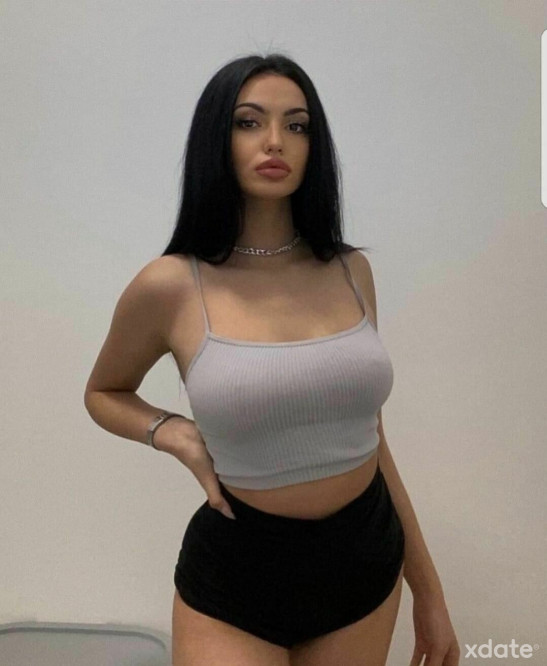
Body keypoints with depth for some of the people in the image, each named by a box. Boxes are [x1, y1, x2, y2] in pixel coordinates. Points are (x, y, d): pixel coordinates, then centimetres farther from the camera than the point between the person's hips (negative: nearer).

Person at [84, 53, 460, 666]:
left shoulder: (350, 271, -3)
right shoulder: (170, 287, -13)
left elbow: (368, 436, 5)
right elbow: (103, 394, 7)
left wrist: (427, 589, 11)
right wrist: (174, 434, -14)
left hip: (368, 566, 4)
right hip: (235, 574, -3)